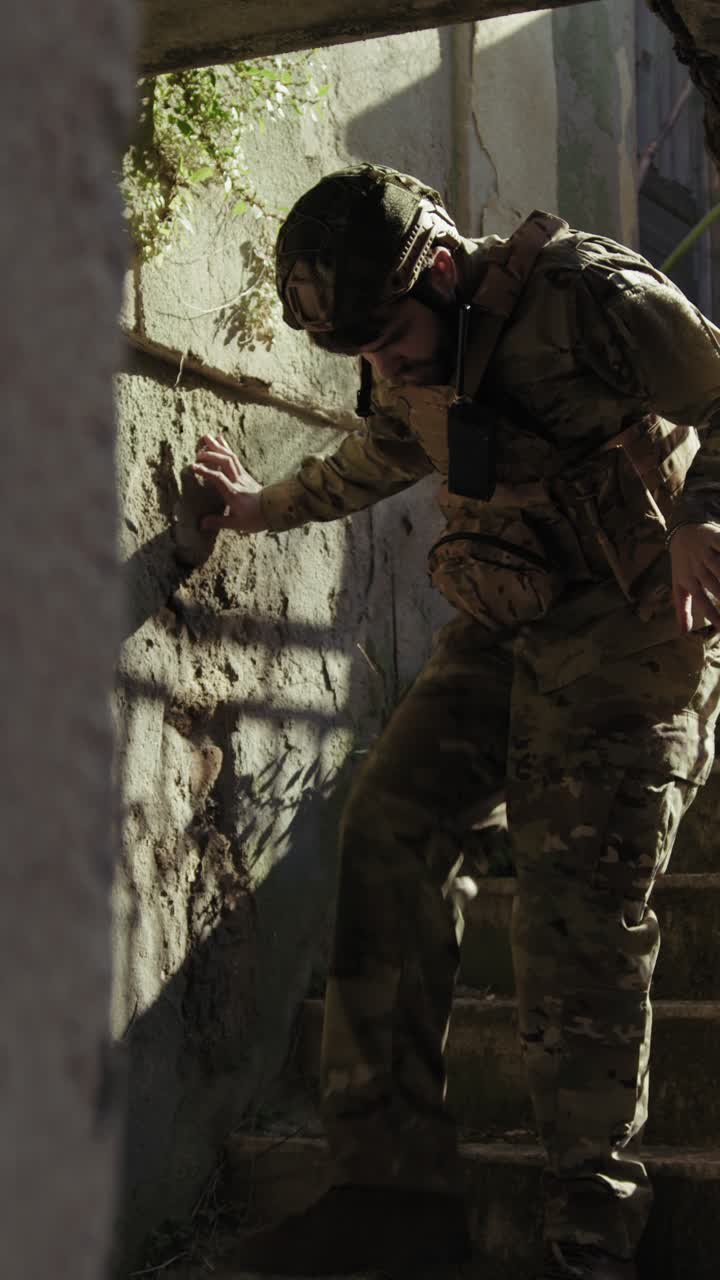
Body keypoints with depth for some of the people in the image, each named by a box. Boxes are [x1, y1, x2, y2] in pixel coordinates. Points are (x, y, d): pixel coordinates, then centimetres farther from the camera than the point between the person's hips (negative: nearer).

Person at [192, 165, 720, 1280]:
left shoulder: (587, 294, -13)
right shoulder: (418, 359, 11)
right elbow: (384, 455, 32)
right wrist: (268, 507, 44)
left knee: (580, 913, -14)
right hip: (502, 626, 7)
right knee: (389, 827, -8)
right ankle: (396, 1179, -4)